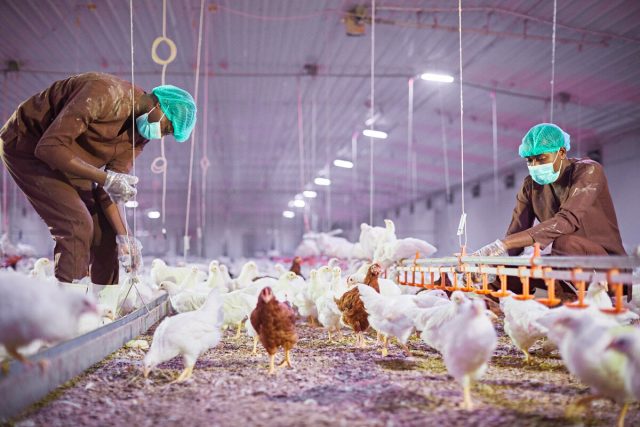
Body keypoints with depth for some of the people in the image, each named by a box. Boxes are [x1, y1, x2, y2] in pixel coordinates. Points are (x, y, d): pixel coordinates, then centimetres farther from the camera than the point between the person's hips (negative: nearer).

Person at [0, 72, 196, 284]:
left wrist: (123, 235, -18)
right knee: (77, 224, -20)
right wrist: (106, 178, -37)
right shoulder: (105, 94, -32)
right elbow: (48, 147, -35)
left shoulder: (139, 134, -6)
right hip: (24, 145, -8)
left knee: (105, 227, 3)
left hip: (65, 158, 8)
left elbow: (108, 188, -6)